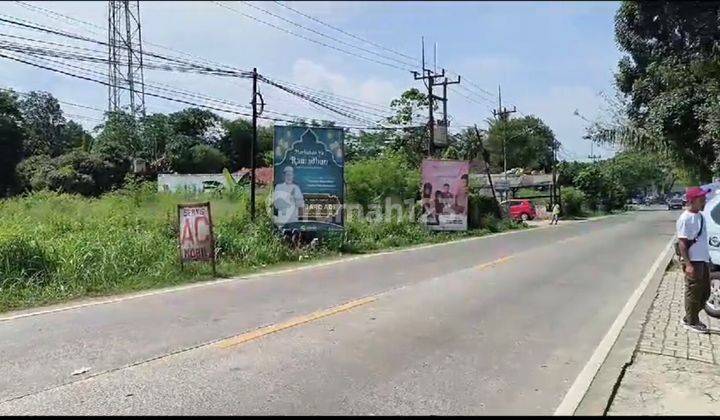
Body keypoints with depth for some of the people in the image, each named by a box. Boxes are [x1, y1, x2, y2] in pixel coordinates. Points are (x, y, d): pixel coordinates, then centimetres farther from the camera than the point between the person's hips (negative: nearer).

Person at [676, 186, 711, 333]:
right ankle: (691, 322, 14)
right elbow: (682, 243, -19)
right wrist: (688, 264, -23)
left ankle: (689, 318, 27)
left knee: (705, 292, 15)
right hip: (693, 262, -9)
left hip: (704, 260, 9)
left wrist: (707, 258, 19)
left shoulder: (700, 215, 10)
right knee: (693, 292, 1)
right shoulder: (685, 219, -17)